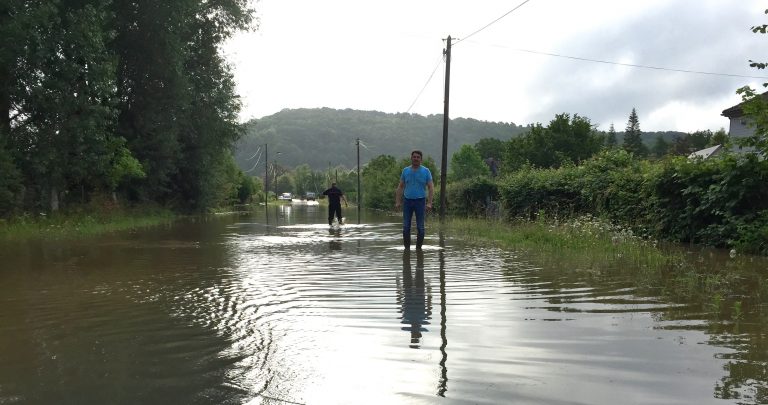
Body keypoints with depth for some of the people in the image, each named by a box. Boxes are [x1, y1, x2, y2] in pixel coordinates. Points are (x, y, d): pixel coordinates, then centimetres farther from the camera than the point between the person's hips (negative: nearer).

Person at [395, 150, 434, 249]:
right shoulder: (405, 171, 7)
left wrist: (429, 203, -11)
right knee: (406, 226, 3)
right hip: (407, 201, 2)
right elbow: (400, 187, 10)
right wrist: (398, 201, 2)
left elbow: (431, 188, -2)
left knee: (420, 227, 3)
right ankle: (407, 247, 12)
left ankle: (419, 247, 12)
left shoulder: (426, 171, 1)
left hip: (420, 201, -2)